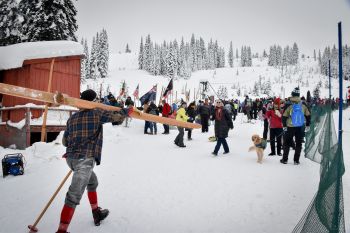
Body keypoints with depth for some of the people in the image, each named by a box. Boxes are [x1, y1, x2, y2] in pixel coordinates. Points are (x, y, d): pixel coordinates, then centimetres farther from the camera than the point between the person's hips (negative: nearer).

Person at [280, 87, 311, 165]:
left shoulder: (289, 106, -13)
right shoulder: (303, 106, -4)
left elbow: (284, 116, -10)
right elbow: (308, 116, 6)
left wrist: (284, 126, 2)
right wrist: (308, 125, 18)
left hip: (290, 127, -2)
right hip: (300, 128, 2)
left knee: (287, 143, 11)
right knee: (299, 143, 12)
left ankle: (285, 159, 16)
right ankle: (296, 160, 14)